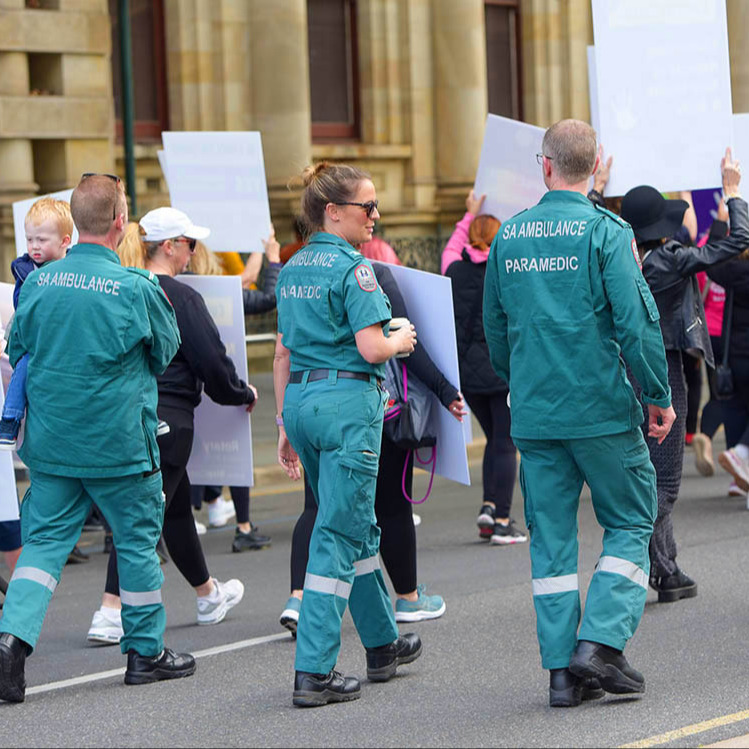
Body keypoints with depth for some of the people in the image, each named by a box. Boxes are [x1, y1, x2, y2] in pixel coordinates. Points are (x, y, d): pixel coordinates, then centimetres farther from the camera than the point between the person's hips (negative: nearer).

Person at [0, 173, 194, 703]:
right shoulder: (136, 288, -15)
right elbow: (167, 350, 1)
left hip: (50, 440, 4)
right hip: (117, 440, -4)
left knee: (45, 539, 8)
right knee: (138, 539, 12)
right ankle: (146, 651, 22)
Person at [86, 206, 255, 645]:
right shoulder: (181, 298, -13)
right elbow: (213, 362, -10)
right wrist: (244, 394, 7)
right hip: (168, 419, -7)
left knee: (177, 504, 21)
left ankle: (209, 595, 36)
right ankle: (111, 613, -12)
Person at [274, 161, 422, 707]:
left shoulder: (293, 269, 13)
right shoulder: (353, 268, -11)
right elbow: (371, 348, -19)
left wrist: (286, 423, 19)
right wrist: (400, 340, 3)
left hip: (300, 398, 8)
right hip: (348, 401, -8)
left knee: (356, 525, 20)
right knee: (339, 534, -6)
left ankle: (383, 643, 32)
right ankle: (314, 671, -8)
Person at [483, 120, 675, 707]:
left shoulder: (509, 236, 6)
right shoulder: (606, 231, -9)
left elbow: (494, 329, 14)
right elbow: (637, 322, -13)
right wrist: (660, 397, -3)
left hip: (534, 415, 4)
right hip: (602, 410, -4)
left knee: (551, 539, 8)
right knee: (630, 524, 9)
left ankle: (562, 670, 6)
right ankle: (601, 642, -5)